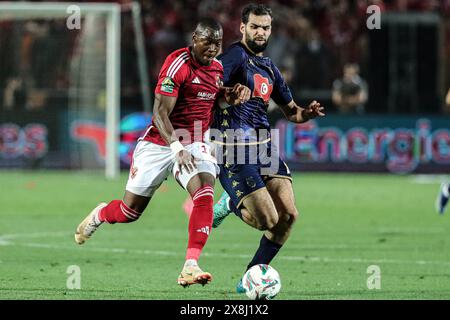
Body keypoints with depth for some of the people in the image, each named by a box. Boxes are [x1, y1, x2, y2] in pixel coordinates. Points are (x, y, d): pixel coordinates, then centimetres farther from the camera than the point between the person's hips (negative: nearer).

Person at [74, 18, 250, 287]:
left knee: (205, 195, -24)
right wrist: (176, 147, -35)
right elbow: (160, 112, -22)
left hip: (195, 145, 5)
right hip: (160, 144, -5)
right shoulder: (178, 64, -19)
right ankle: (98, 215, 43)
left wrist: (234, 93, 1)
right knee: (130, 211, 6)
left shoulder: (218, 67, 4)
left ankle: (191, 267, -29)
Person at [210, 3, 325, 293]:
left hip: (264, 144, 8)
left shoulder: (269, 67, 19)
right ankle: (230, 204, 19)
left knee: (289, 214, -3)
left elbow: (291, 111, 26)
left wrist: (308, 113, 5)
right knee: (268, 220, -15)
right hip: (235, 149, -8)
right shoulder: (236, 56, -7)